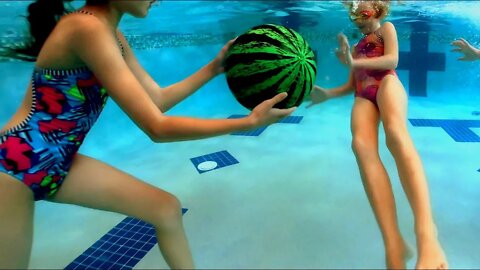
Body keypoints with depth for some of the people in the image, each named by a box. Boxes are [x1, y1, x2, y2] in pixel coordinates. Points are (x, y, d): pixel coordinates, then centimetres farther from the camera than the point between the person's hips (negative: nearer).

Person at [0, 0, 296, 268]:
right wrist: (250, 121, -27)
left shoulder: (111, 33, 2)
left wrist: (213, 68, 2)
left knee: (167, 208, 5)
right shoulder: (88, 27, -26)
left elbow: (157, 99, 7)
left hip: (59, 164, 8)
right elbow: (157, 128, -30)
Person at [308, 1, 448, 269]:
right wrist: (327, 94, 18)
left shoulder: (387, 28, 22)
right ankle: (394, 245, -46)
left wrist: (354, 62, -8)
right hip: (363, 96, 3)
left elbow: (392, 59, 3)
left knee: (395, 133, -39)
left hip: (387, 83, -3)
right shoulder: (357, 46, 38)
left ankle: (426, 232, -56)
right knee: (361, 145, -32)